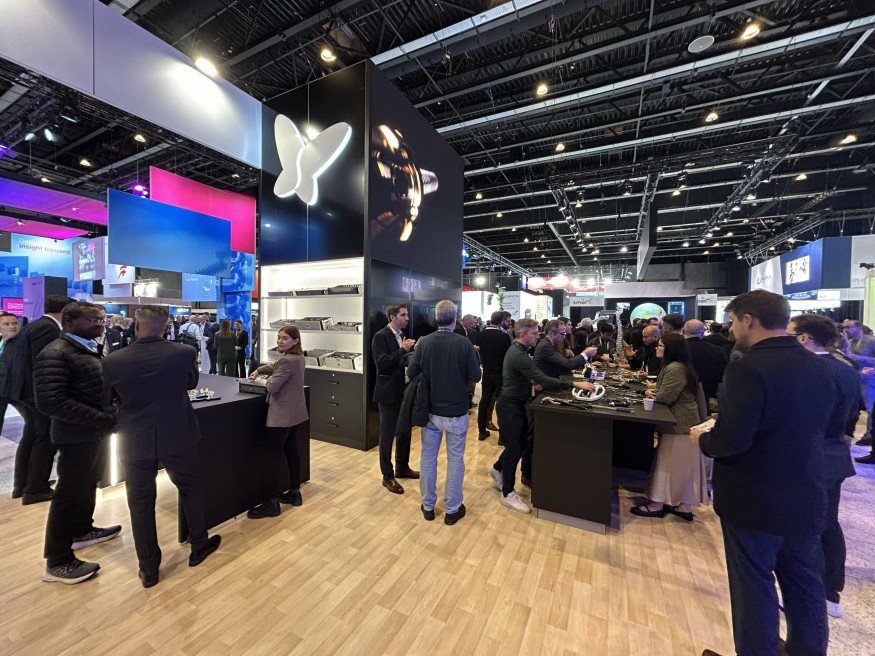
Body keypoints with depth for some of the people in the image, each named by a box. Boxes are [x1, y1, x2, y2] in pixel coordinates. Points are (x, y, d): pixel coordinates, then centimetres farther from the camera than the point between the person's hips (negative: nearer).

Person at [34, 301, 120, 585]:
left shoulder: (89, 350, 10)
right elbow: (50, 402, -26)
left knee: (88, 484, 22)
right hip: (77, 436, -9)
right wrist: (101, 419, -26)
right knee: (70, 492, 3)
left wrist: (108, 416, 5)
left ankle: (82, 530, 41)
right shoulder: (56, 354, -19)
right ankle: (57, 562, 17)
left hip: (96, 432, 9)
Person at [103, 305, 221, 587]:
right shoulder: (184, 353, -15)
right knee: (191, 489, 19)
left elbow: (108, 399, 3)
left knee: (140, 502, 15)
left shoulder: (113, 361, -13)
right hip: (177, 436, 0)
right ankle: (199, 546, 33)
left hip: (135, 441, 1)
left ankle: (148, 568, 28)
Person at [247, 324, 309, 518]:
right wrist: (259, 370, 18)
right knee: (291, 450, 17)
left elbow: (272, 386, -22)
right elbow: (276, 367, 27)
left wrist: (268, 379, -1)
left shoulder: (287, 360, -24)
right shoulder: (298, 357, 9)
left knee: (274, 455, -2)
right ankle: (294, 492, 28)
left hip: (282, 414, -10)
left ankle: (272, 503, 7)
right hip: (294, 412, 10)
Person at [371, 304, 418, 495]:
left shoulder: (401, 335, 10)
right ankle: (388, 476, 21)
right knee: (388, 434, 5)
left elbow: (402, 361, 11)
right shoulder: (381, 336, -14)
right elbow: (381, 364, -23)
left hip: (403, 391, 8)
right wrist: (403, 350, -26)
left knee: (404, 431, 18)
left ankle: (402, 468, 37)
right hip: (388, 392, -8)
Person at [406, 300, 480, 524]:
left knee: (428, 457, 16)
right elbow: (476, 376, -9)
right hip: (457, 411, -2)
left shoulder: (424, 342, -9)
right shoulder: (464, 343, -15)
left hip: (430, 410, 2)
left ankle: (428, 505, 30)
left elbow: (411, 372, -3)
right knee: (455, 459, 13)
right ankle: (452, 509, 25)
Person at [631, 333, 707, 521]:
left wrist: (652, 394, -4)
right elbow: (666, 393, 17)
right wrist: (654, 391, -1)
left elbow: (664, 397, -23)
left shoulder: (674, 369, -21)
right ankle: (683, 506, 25)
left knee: (669, 465, 0)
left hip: (680, 425, -10)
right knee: (679, 467, 15)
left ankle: (657, 504, 10)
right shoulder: (675, 366, 14)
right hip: (682, 422, 10)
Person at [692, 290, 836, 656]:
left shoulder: (747, 368, -24)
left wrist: (702, 440, -9)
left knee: (754, 588, 11)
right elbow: (803, 427, 10)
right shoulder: (818, 367, 1)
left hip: (754, 501, -7)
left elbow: (731, 440, -29)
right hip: (806, 498, 7)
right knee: (806, 585, 23)